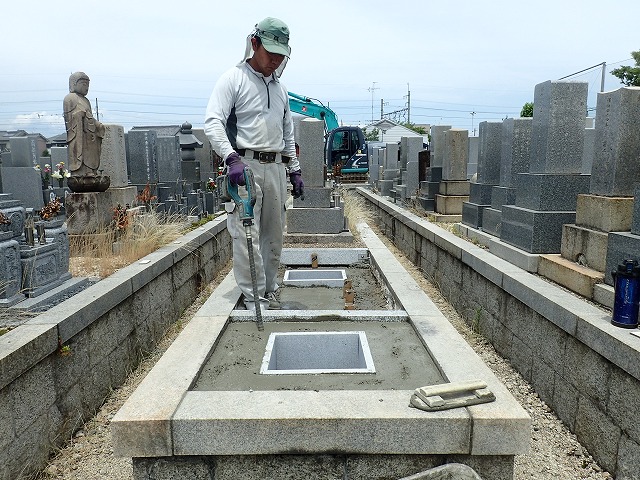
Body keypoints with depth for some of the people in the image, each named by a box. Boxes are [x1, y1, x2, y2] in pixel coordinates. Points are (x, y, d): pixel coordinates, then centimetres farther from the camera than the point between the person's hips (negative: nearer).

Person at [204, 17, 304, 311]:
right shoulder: (233, 79, -1)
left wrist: (295, 170, 20)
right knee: (247, 235, -8)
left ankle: (269, 292, 19)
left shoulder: (280, 88, 20)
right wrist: (232, 158, -26)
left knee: (273, 235, 8)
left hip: (276, 168, 6)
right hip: (245, 165, -6)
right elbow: (213, 122, -13)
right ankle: (253, 297, 1)